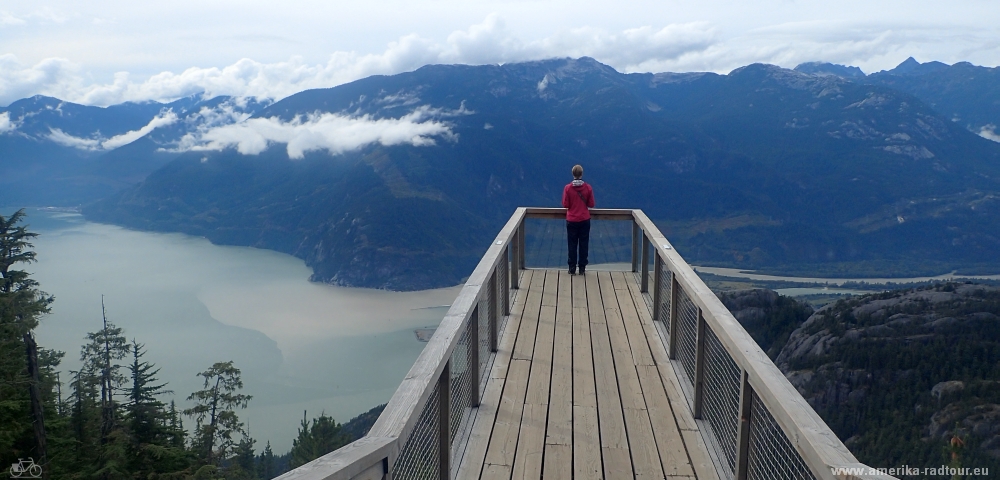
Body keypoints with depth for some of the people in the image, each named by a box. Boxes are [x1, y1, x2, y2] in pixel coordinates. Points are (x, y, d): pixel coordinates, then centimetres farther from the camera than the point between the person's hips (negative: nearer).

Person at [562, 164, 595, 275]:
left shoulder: (568, 188, -10)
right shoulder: (588, 188, -7)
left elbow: (565, 204, -7)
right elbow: (591, 204, -2)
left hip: (571, 220, -1)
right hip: (585, 220, 1)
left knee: (572, 245, 7)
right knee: (584, 245, 9)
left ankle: (572, 268, 8)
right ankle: (582, 268, 11)